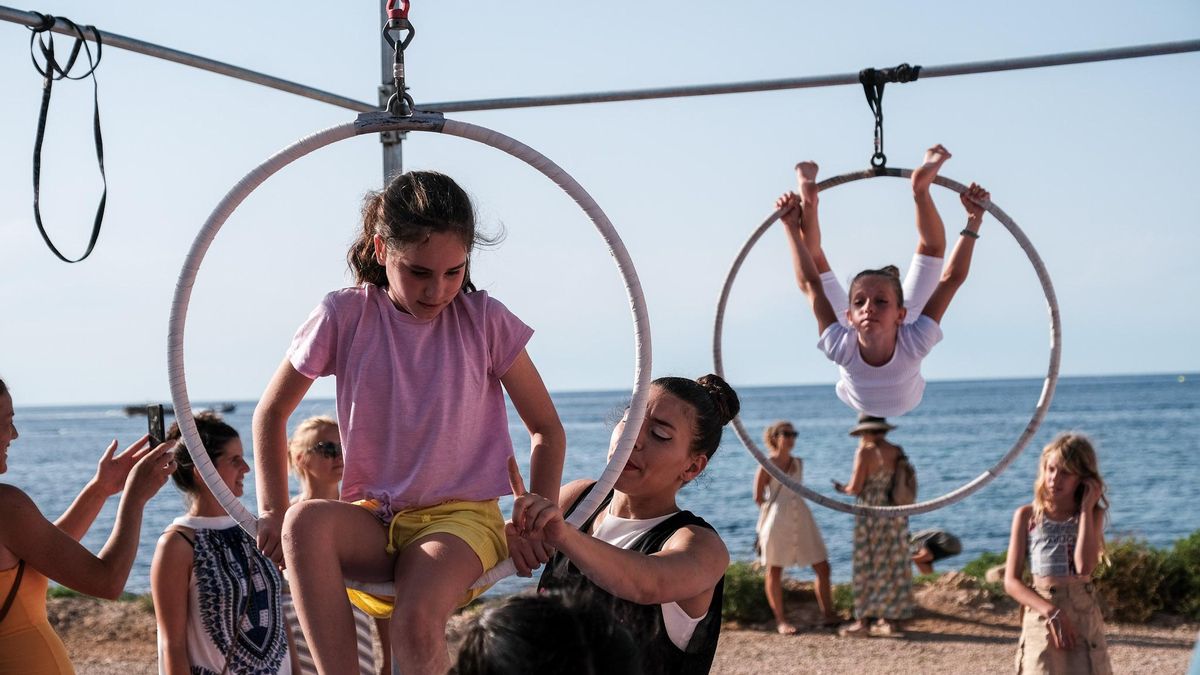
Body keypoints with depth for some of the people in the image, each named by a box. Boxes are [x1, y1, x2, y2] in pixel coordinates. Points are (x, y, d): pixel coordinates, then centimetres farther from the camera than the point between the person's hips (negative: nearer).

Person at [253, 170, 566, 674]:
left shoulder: (486, 321, -1)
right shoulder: (345, 317, -1)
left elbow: (547, 429, 8)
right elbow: (271, 412, 10)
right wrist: (273, 512, -2)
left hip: (460, 518, -2)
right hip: (372, 523, 2)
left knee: (416, 624, -35)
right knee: (306, 521, -35)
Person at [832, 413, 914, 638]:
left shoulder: (865, 453, -13)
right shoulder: (897, 452, 5)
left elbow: (856, 487, -15)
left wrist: (842, 488, 5)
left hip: (871, 515, -6)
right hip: (896, 516, 6)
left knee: (868, 568, 1)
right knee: (895, 567, 10)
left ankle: (863, 622, 3)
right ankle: (895, 621, 12)